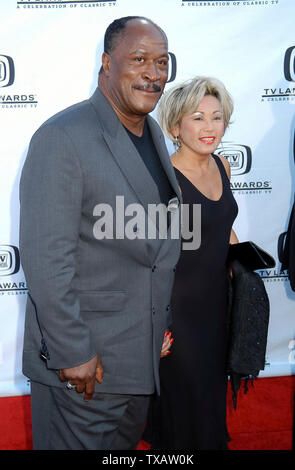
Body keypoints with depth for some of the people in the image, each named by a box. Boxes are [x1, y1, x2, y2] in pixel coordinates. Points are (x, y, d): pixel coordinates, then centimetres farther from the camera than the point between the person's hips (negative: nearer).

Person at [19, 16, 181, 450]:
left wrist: (161, 326, 15)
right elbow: (45, 258, -22)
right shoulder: (62, 138, -19)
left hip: (142, 354, 8)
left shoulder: (153, 133, 8)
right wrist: (72, 353, -21)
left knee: (126, 444, 22)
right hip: (82, 361, -8)